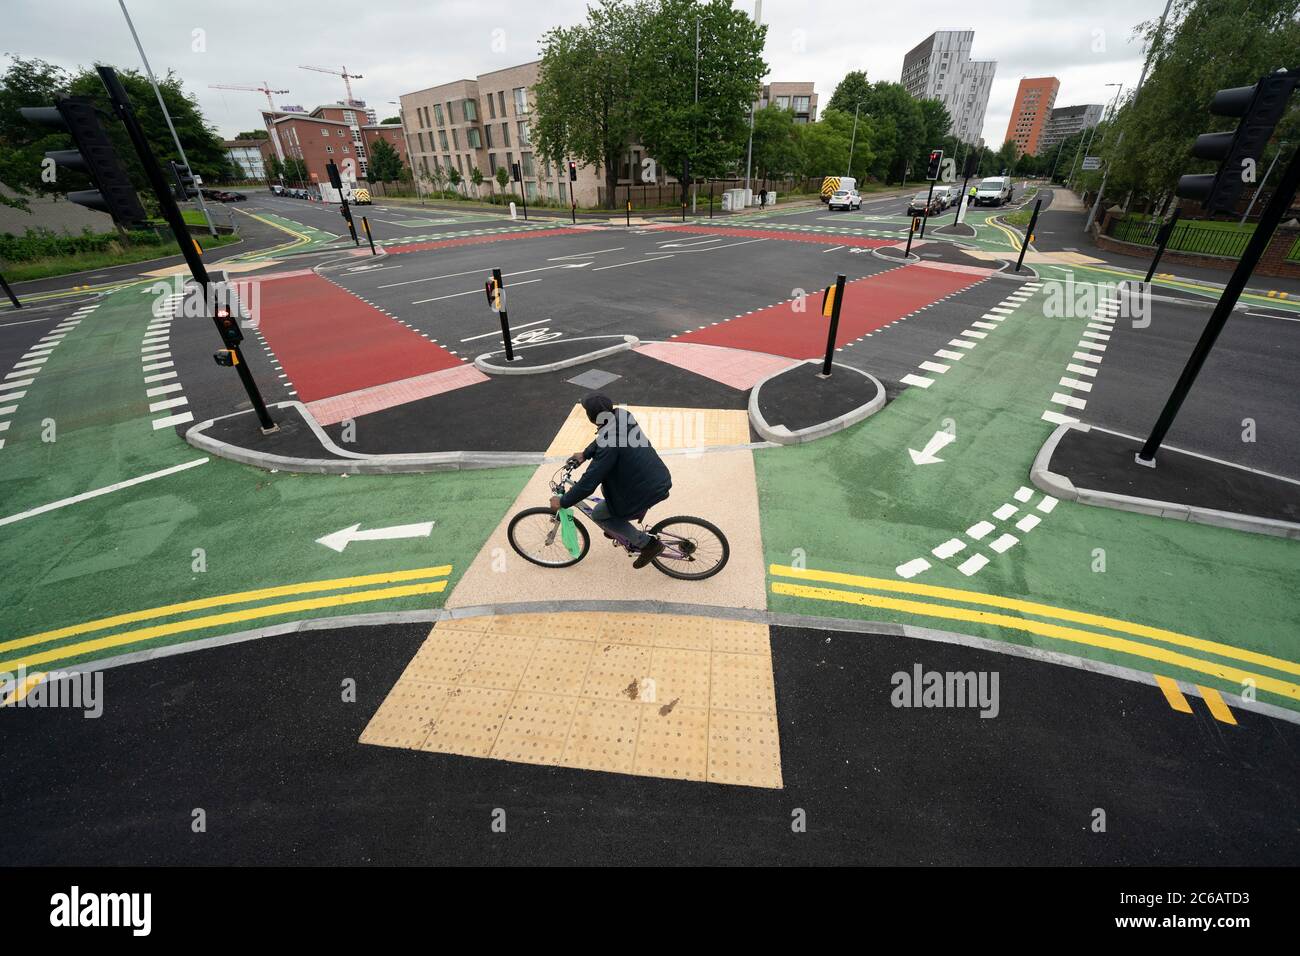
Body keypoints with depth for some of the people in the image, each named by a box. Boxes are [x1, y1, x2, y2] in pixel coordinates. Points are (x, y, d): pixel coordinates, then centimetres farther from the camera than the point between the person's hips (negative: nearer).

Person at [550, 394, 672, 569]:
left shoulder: (609, 447, -29)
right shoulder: (623, 415, -5)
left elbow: (588, 483, -24)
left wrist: (562, 502, -11)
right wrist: (585, 453, 19)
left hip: (648, 491, -8)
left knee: (598, 515, 8)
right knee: (605, 486, 25)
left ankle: (647, 543, 9)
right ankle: (618, 529, 40)